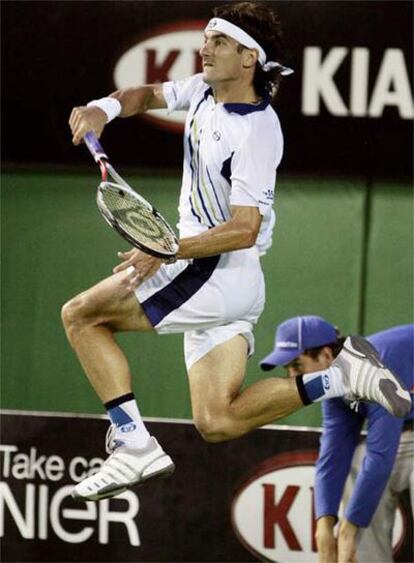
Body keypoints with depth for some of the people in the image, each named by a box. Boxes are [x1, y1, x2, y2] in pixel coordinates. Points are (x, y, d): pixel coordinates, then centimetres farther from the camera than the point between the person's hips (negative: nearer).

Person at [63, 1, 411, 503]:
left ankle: (133, 445, -13)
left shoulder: (257, 131, -20)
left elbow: (244, 230, -24)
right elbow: (151, 95, 23)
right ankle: (342, 376, 3)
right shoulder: (206, 91, 5)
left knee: (81, 315, -10)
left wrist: (168, 251, -31)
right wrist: (105, 108, 1)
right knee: (216, 423, 7)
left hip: (219, 272, -9)